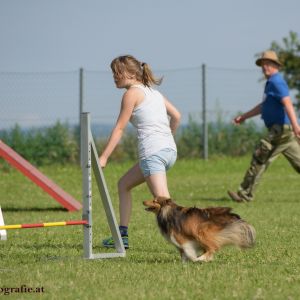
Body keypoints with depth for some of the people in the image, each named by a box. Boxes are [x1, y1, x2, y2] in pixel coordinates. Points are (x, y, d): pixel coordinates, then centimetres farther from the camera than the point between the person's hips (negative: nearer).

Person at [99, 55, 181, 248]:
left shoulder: (132, 93, -1)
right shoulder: (153, 92, 21)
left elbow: (119, 128, -3)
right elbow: (176, 116, 21)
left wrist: (103, 158, -3)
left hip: (153, 151, -9)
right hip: (170, 150, 9)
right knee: (124, 184, 23)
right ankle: (122, 236, 24)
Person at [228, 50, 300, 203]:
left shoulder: (276, 82, -11)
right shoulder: (271, 83, 21)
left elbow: (287, 103, -24)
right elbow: (263, 106, 32)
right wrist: (244, 117, 33)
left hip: (281, 129, -10)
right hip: (280, 129, 10)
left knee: (260, 157, -7)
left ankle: (246, 194, -3)